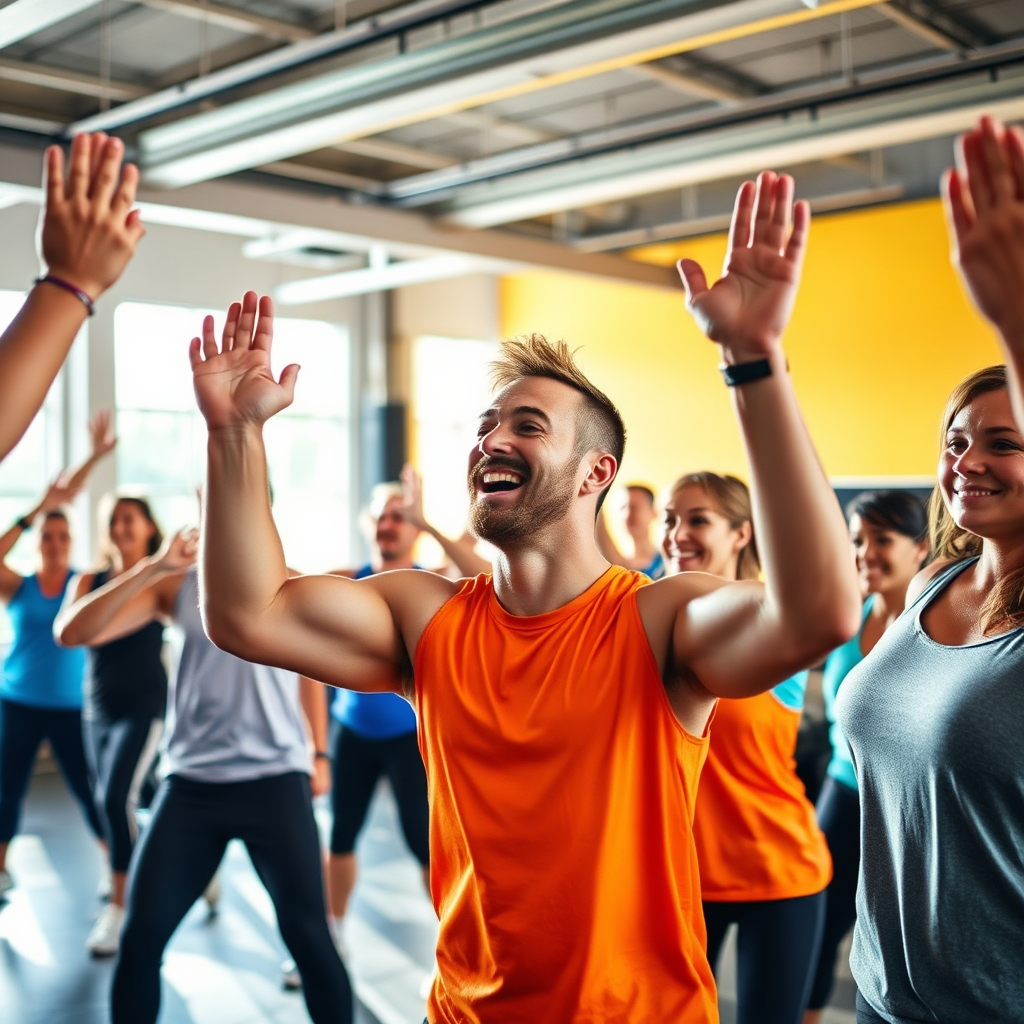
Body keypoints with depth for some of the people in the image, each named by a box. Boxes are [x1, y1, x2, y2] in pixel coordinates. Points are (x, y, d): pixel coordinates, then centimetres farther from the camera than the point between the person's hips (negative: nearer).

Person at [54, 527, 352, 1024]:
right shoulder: (175, 585, 2)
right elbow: (74, 631, -9)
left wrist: (317, 751, 18)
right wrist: (150, 567, -20)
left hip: (276, 782, -1)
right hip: (189, 784, 2)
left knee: (307, 934, -4)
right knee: (141, 935, 2)